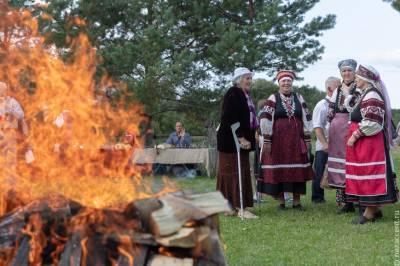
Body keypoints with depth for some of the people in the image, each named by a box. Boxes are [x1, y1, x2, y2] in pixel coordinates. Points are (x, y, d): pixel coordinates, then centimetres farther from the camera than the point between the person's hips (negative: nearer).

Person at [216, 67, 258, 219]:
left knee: (242, 172, 10)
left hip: (241, 140, 10)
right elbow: (230, 119, -22)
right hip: (231, 140, -10)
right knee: (235, 172, -8)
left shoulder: (244, 95, 15)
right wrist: (241, 138, -25)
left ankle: (232, 206, 15)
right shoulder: (233, 93, -14)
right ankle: (239, 207, -7)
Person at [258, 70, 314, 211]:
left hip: (296, 139, 3)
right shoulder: (273, 99, 1)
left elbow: (306, 119, 11)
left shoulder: (299, 98, 10)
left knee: (297, 170, 3)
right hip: (278, 139, -3)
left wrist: (308, 138, 6)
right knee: (278, 170, -1)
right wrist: (267, 140, -10)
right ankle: (281, 201, 9)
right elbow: (265, 119, -5)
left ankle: (297, 201, 13)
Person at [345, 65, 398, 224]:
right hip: (363, 144, 10)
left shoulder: (371, 96, -15)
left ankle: (369, 213, -4)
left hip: (369, 143, -10)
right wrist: (354, 135, 18)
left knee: (368, 175, -7)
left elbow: (371, 123, -22)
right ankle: (375, 210, 18)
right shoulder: (367, 94, 17)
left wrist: (354, 136, -18)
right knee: (367, 175, 12)